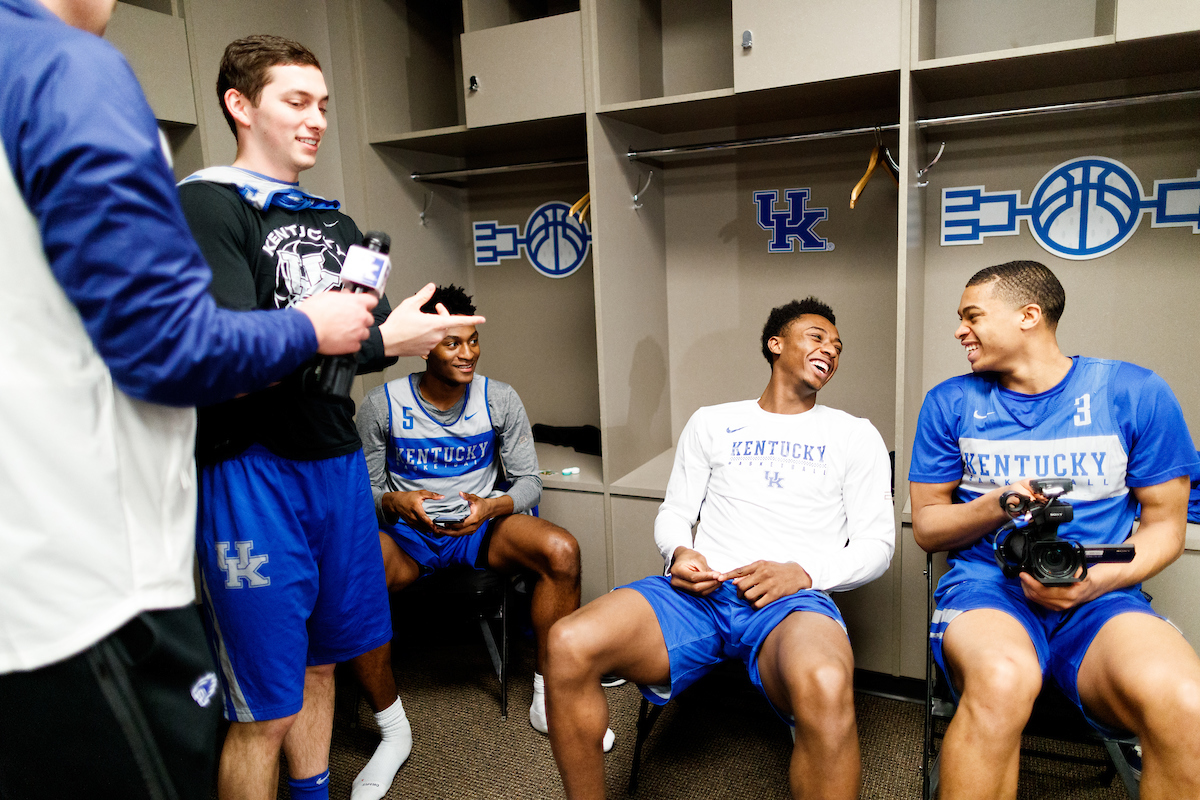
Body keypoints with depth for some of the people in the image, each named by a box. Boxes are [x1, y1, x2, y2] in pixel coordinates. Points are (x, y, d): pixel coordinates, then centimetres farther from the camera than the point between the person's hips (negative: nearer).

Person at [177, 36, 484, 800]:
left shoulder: (337, 225, 16)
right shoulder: (207, 207, -8)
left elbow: (379, 331, 14)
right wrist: (377, 339, -18)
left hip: (338, 458, 7)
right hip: (253, 469, -7)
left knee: (318, 664, 20)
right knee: (265, 707, 4)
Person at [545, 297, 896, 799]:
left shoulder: (855, 436, 18)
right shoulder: (712, 423, 22)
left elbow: (877, 543, 11)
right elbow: (674, 512, 20)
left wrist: (802, 572, -8)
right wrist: (679, 553, -5)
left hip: (792, 600, -1)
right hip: (699, 592, 2)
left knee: (825, 688, -40)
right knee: (568, 646, -26)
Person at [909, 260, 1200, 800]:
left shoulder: (1136, 393, 7)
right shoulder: (951, 402, 9)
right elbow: (925, 525, 11)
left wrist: (1095, 582, -10)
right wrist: (995, 507, -11)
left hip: (1099, 598, 1)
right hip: (986, 586, 0)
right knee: (1002, 680, -36)